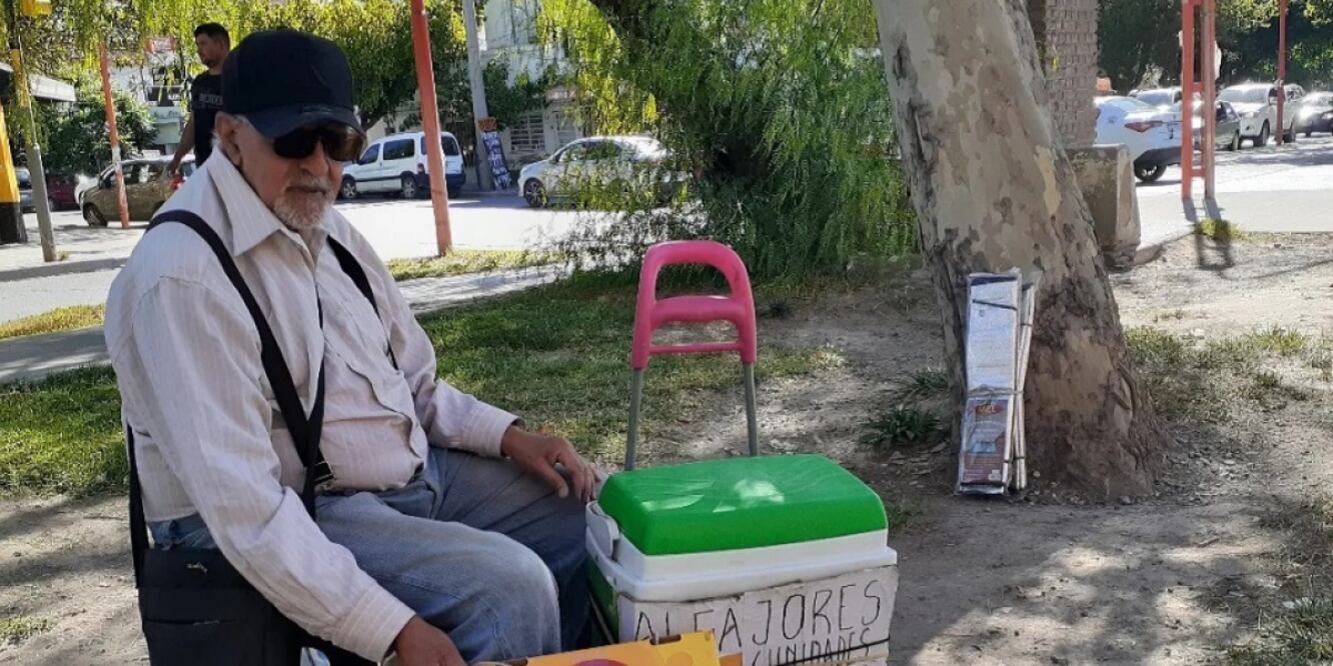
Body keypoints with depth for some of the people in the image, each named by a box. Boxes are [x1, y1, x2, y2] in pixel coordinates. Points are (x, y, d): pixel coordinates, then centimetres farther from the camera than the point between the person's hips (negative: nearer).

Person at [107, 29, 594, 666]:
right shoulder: (185, 276, -22)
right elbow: (244, 506, -27)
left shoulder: (324, 227, 7)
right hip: (284, 517, -8)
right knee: (509, 586, -26)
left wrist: (509, 436, -2)